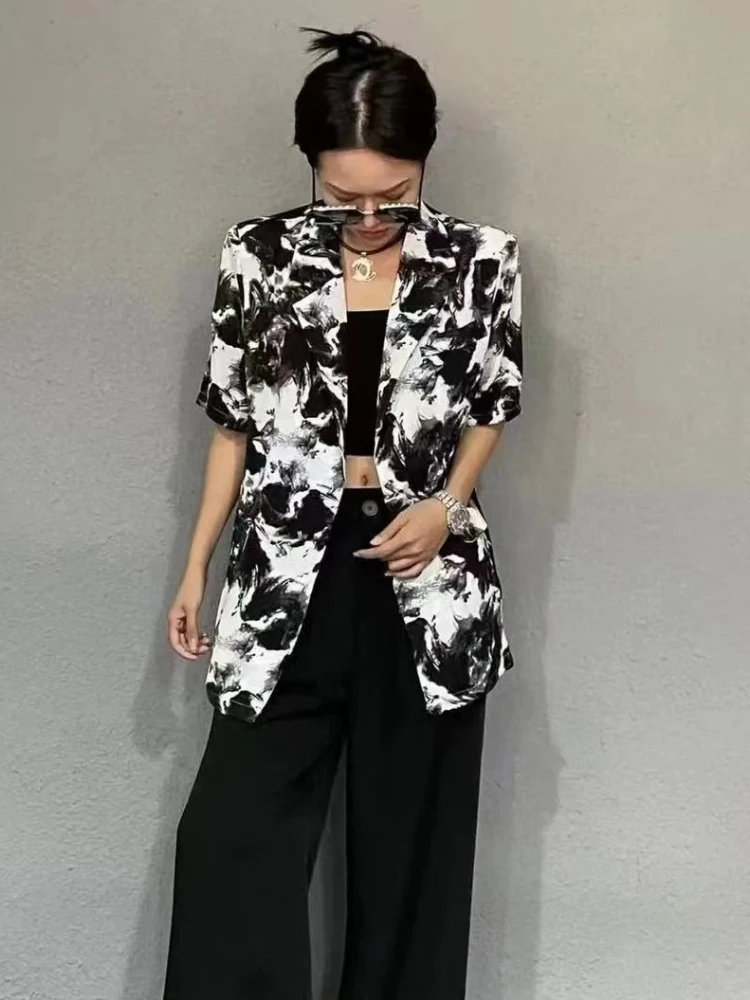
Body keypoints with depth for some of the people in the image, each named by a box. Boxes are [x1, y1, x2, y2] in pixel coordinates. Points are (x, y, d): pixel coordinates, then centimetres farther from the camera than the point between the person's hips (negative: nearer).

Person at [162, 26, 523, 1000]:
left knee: (408, 832, 10)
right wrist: (196, 569, 4)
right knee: (232, 830, -1)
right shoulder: (258, 256, -2)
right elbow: (234, 421, 5)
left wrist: (447, 505, -10)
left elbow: (492, 406, 8)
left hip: (425, 573, 0)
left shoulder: (480, 260, -4)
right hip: (290, 570, 1)